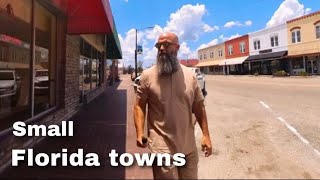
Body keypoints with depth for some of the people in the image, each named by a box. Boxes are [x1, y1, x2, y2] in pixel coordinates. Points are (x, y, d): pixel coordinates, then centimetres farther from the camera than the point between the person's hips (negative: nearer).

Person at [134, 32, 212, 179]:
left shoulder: (190, 75, 1)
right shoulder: (147, 75, -6)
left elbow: (199, 107, 5)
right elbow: (139, 106, -2)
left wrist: (206, 135, 2)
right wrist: (140, 133, -13)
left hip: (189, 146, 3)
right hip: (162, 146, -3)